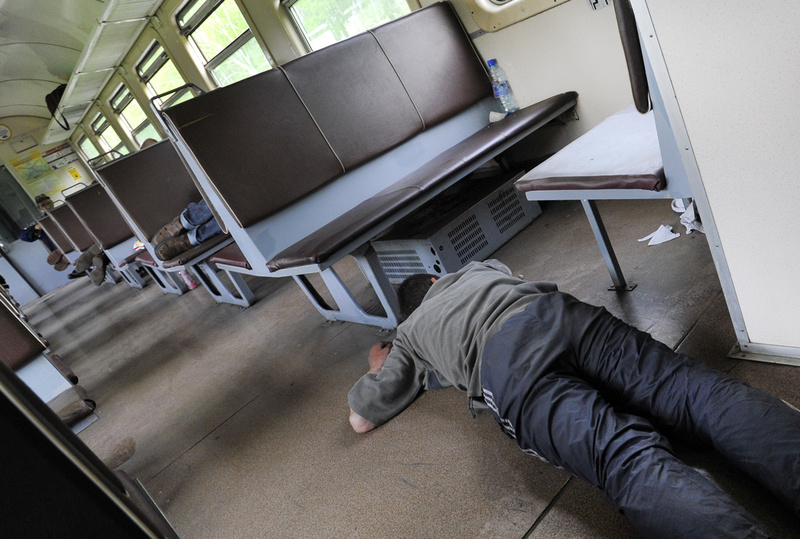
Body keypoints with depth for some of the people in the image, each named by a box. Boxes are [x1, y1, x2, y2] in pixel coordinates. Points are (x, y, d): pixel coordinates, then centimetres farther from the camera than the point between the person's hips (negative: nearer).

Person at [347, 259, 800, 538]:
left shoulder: (407, 338, 32)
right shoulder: (478, 268, 41)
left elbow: (361, 418, 32)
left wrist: (380, 369, 53)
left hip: (506, 367, -4)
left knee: (626, 458, -22)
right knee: (698, 390, -11)